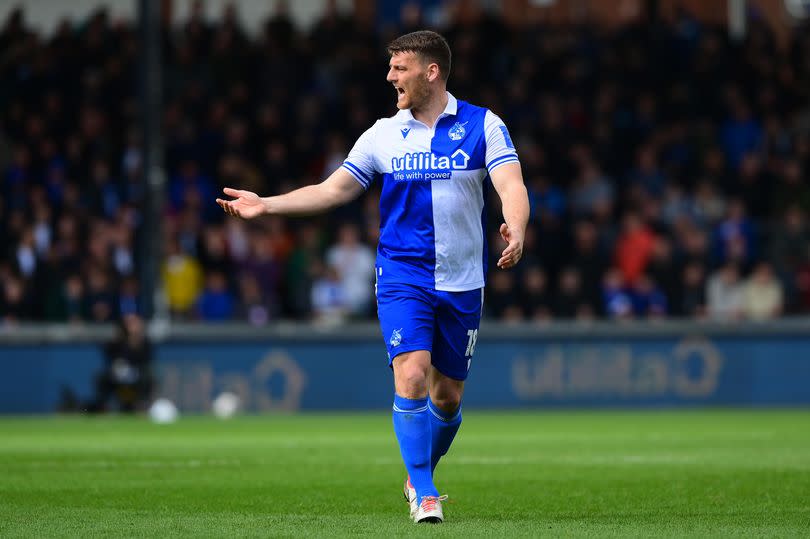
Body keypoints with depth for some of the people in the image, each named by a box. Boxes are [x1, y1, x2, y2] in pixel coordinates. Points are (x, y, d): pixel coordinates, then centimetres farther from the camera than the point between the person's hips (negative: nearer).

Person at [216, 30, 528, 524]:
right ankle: (424, 494, -11)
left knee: (447, 396, 7)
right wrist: (265, 205, -4)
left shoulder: (483, 126, -3)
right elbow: (334, 189, 5)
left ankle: (420, 478, 34)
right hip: (402, 276, 0)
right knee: (411, 375, -19)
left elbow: (511, 185, -14)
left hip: (462, 284, 0)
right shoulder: (383, 135, 4)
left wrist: (516, 230, -35)